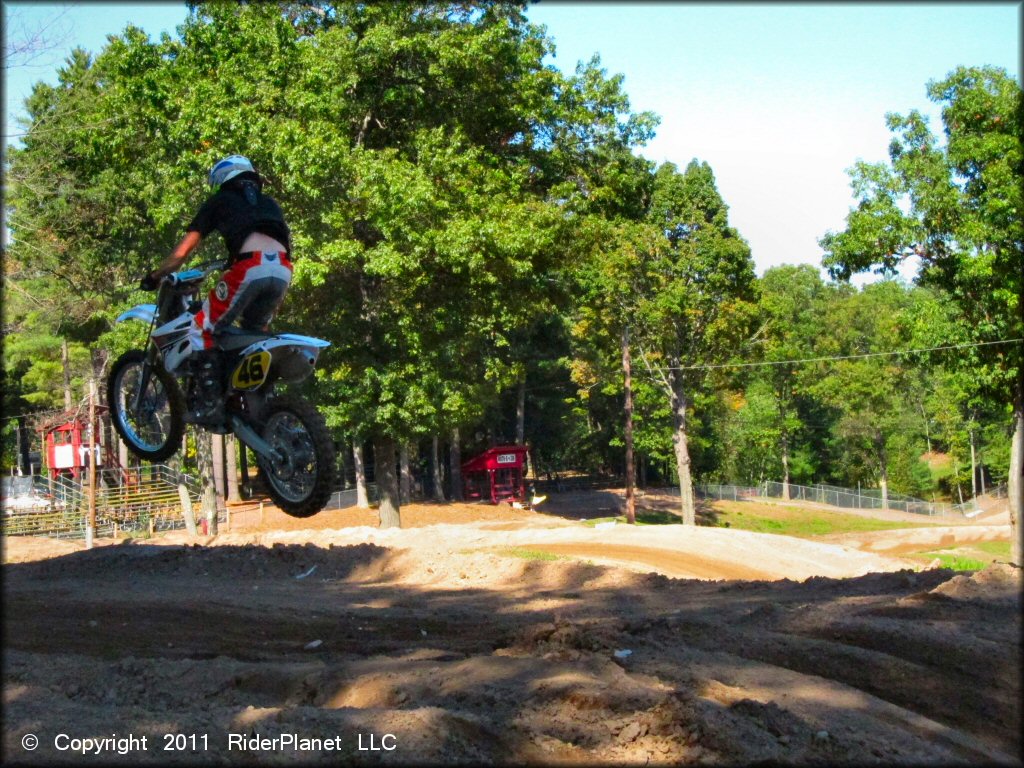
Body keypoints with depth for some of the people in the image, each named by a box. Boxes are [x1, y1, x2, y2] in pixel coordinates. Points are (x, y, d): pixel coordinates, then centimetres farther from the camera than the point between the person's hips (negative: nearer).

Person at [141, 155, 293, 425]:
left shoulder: (220, 201, 22)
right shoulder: (270, 203, 34)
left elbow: (183, 251, 20)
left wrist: (154, 277, 31)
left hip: (249, 268, -5)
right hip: (283, 271, 5)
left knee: (203, 328, 7)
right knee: (255, 332, 26)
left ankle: (209, 404, -4)